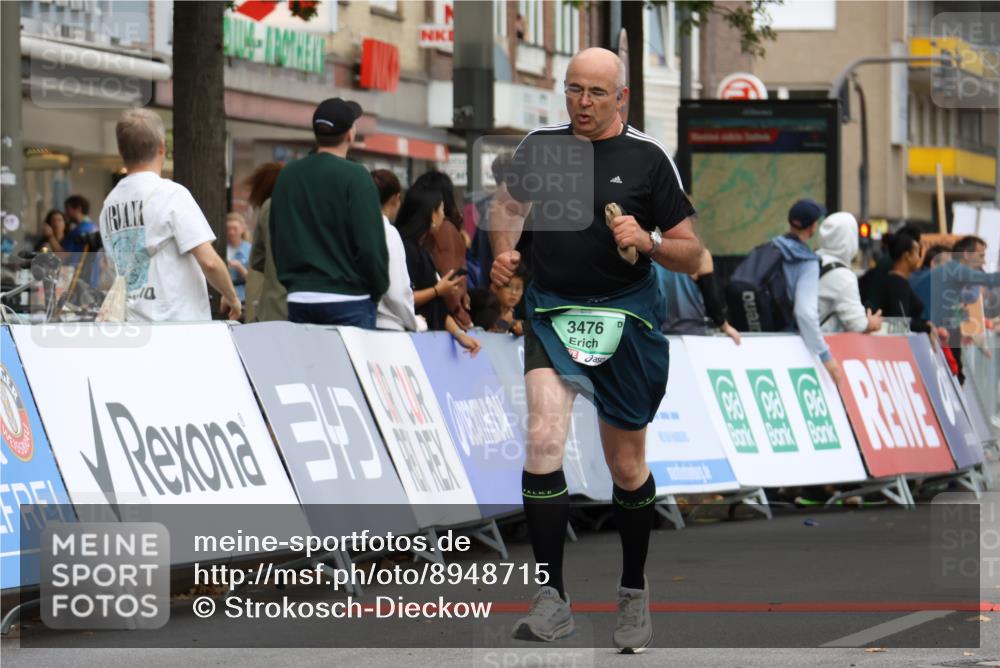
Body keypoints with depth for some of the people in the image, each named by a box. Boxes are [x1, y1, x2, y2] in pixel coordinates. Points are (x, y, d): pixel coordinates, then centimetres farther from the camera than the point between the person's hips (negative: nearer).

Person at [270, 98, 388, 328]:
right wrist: (378, 291, 2)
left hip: (299, 299, 5)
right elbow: (370, 243, -11)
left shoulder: (287, 175, 9)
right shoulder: (355, 177, -9)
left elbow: (276, 240, 14)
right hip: (348, 301, -5)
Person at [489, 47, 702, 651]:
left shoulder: (648, 158, -4)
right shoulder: (541, 145, 4)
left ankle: (635, 592, 34)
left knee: (627, 467, 11)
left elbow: (691, 255, 0)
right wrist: (505, 252, 8)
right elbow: (509, 203, 26)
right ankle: (552, 601, -19)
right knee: (544, 439, -22)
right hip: (552, 312, 1)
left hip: (625, 318, -1)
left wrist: (648, 243, -19)